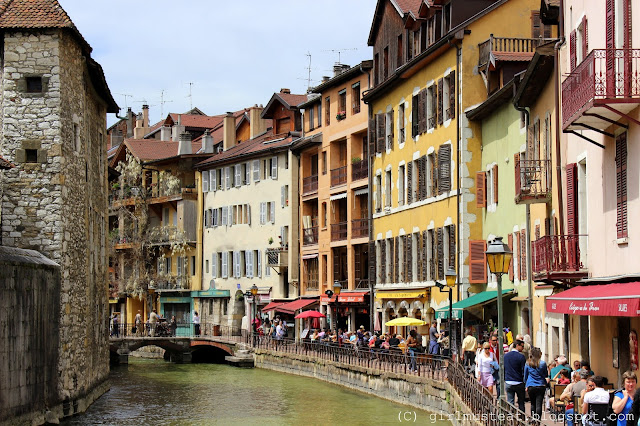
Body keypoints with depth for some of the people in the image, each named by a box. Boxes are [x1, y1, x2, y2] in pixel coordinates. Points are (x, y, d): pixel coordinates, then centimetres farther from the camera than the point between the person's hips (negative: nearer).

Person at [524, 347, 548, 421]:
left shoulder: (527, 363, 1)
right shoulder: (542, 363, -7)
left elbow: (525, 375, 10)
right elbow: (546, 375, 4)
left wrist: (526, 386, 18)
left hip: (530, 386, 2)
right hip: (541, 386, -2)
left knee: (533, 404, 17)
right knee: (539, 404, -3)